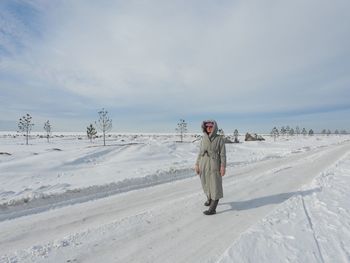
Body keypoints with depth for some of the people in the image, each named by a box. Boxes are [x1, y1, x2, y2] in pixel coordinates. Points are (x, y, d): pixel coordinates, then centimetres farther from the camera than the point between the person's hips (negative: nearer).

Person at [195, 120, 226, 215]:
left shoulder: (220, 138, -7)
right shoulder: (204, 138, 5)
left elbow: (223, 153, -8)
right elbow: (200, 152, 8)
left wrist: (223, 166, -13)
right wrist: (197, 164, 4)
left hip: (214, 164, -5)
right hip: (204, 164, 5)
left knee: (215, 185, -2)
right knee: (206, 183, 19)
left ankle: (212, 209, 6)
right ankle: (210, 199, 44)